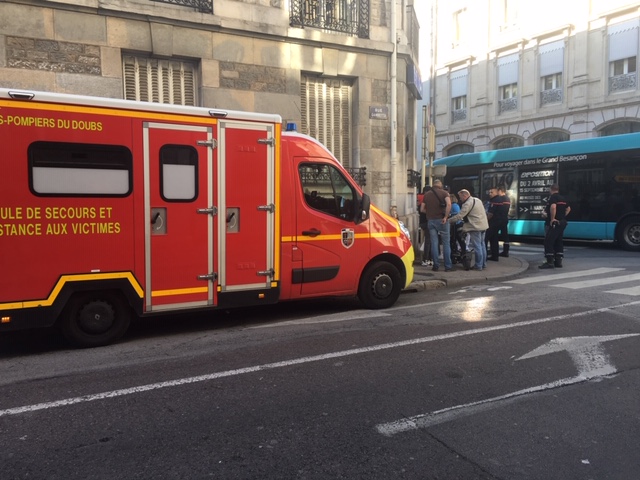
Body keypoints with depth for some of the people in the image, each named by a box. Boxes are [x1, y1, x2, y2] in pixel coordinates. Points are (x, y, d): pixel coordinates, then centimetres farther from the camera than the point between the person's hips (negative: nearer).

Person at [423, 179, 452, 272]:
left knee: (434, 243, 5)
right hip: (441, 220, -3)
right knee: (446, 243, 4)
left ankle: (436, 265, 5)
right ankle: (448, 266, 4)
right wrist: (446, 217, -14)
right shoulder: (444, 193, 0)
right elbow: (449, 204, -17)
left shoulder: (426, 194, 10)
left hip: (430, 220, 3)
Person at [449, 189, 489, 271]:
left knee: (477, 246, -4)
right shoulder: (478, 200, 14)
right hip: (483, 225, 10)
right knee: (482, 245, 15)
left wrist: (448, 220, -14)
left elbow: (459, 216, -19)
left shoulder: (467, 204, -16)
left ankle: (478, 265, -1)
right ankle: (483, 263, 22)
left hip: (475, 227, -10)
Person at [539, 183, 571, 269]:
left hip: (554, 223, -9)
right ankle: (558, 261, 14)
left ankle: (550, 262, -11)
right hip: (562, 222, 9)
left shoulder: (553, 197, -12)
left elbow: (553, 207, -30)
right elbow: (568, 208, 27)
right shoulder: (563, 198, 15)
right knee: (558, 242, 13)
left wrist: (552, 218, -23)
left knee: (548, 242, -8)